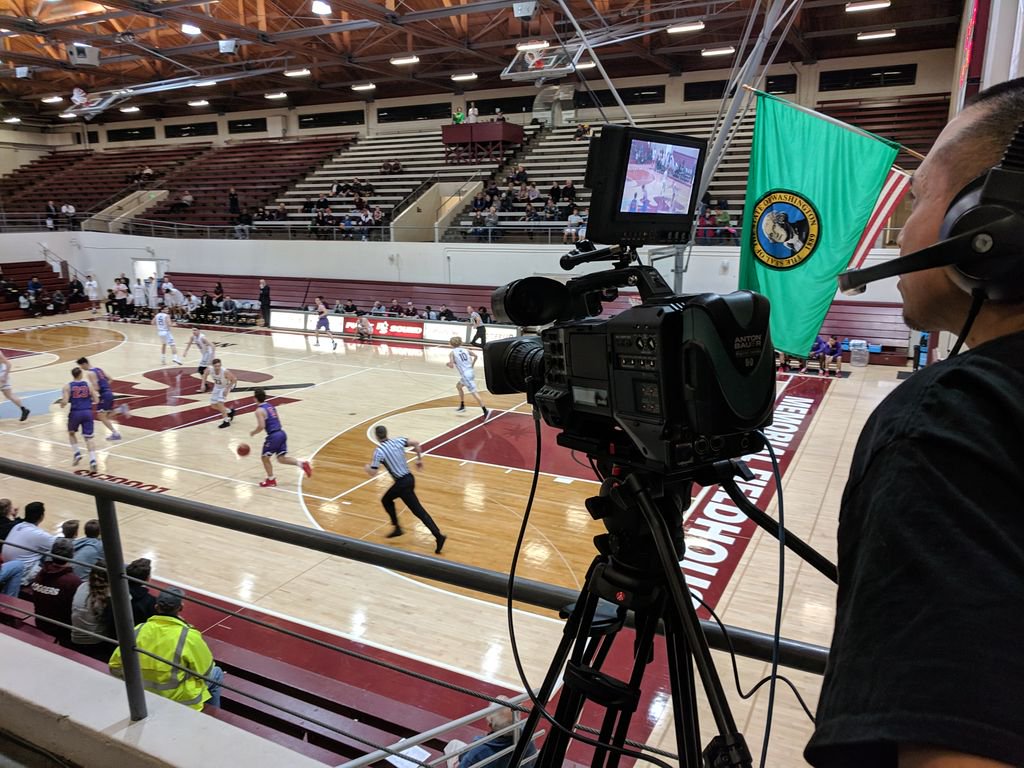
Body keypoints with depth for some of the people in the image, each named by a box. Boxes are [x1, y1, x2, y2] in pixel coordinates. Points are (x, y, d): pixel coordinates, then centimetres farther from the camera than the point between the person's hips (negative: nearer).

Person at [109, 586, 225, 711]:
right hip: (180, 700, -5)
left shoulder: (138, 631, -12)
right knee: (217, 674, 23)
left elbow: (115, 668, 0)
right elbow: (206, 672, -11)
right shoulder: (188, 636, -24)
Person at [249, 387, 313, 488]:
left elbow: (261, 426, -19)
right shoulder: (270, 406, 17)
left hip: (274, 436, -8)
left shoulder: (259, 410, -10)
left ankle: (271, 480, 21)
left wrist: (253, 433, -1)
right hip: (282, 433, 8)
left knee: (264, 457, 13)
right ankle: (302, 464, -5)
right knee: (282, 458, 13)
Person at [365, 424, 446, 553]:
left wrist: (367, 467, 12)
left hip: (402, 483, -7)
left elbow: (373, 473, -12)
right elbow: (415, 443, -3)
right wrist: (419, 459, 10)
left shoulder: (379, 451, -12)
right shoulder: (397, 441, 5)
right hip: (409, 478, 7)